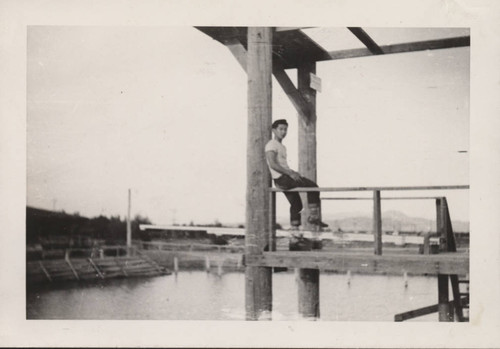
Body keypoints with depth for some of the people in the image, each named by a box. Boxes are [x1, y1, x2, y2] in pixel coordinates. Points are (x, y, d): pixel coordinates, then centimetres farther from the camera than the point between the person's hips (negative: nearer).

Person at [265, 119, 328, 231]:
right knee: (313, 186, -13)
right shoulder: (271, 145, -9)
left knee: (296, 205, 12)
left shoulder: (282, 147, 23)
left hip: (286, 178, 10)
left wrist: (294, 173, 8)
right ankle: (313, 216, -8)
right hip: (281, 178, -10)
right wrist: (290, 173, -24)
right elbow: (272, 164, -21)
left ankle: (294, 228, 17)